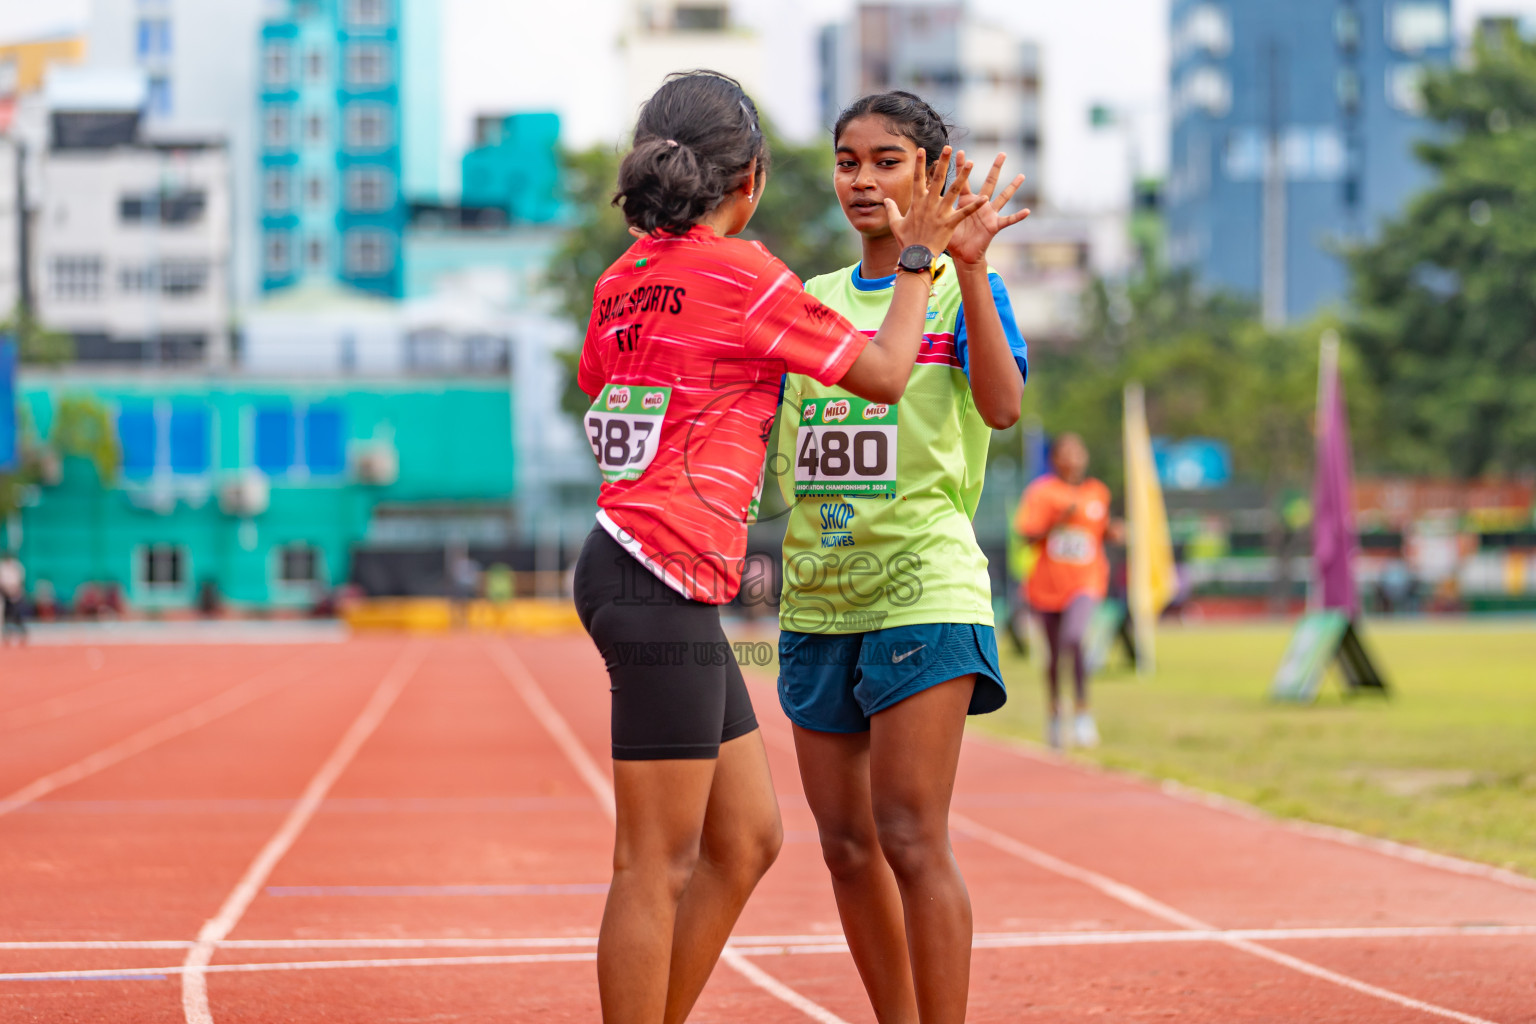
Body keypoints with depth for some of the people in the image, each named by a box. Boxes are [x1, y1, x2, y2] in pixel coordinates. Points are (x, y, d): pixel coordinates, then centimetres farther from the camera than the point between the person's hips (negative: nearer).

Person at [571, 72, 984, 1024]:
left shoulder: (625, 277, 14)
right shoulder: (742, 273, -8)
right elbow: (886, 375, -1)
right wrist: (922, 259, 11)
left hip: (627, 569, 9)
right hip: (661, 584, -9)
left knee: (747, 841, 13)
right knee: (658, 866, -6)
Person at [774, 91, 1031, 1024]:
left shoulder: (957, 288, 0)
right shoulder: (810, 300, 15)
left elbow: (1002, 405, -17)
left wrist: (968, 267, -25)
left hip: (923, 587, -6)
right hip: (817, 598, 6)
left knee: (911, 838, -12)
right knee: (846, 844, 8)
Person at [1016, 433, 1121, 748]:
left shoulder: (1098, 492, 8)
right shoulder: (1042, 492, -4)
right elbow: (1028, 535, -10)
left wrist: (1111, 532, 0)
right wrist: (1060, 521, -23)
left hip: (1086, 581, 0)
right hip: (1049, 581, 0)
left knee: (1073, 638, -26)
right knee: (1054, 653, 10)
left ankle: (1082, 712, -16)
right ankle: (1054, 713, 34)